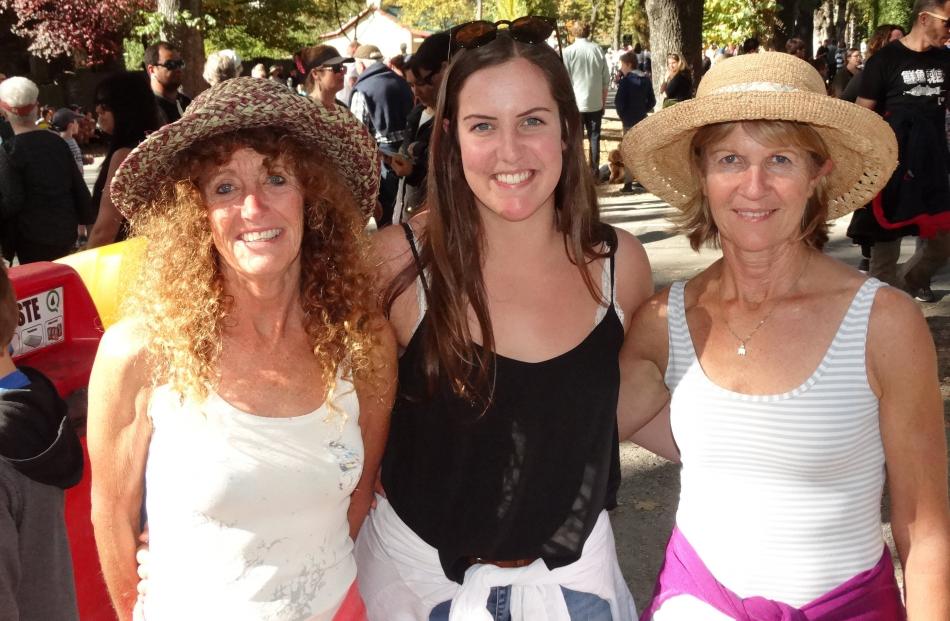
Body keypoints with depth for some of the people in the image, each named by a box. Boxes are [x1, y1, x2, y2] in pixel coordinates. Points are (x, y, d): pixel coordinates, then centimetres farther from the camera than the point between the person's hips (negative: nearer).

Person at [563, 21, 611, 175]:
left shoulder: (568, 51, -9)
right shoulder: (598, 50, -1)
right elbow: (606, 79, 4)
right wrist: (604, 100, 15)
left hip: (575, 103, -2)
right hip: (596, 103, 2)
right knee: (594, 137, 11)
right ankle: (594, 171, 15)